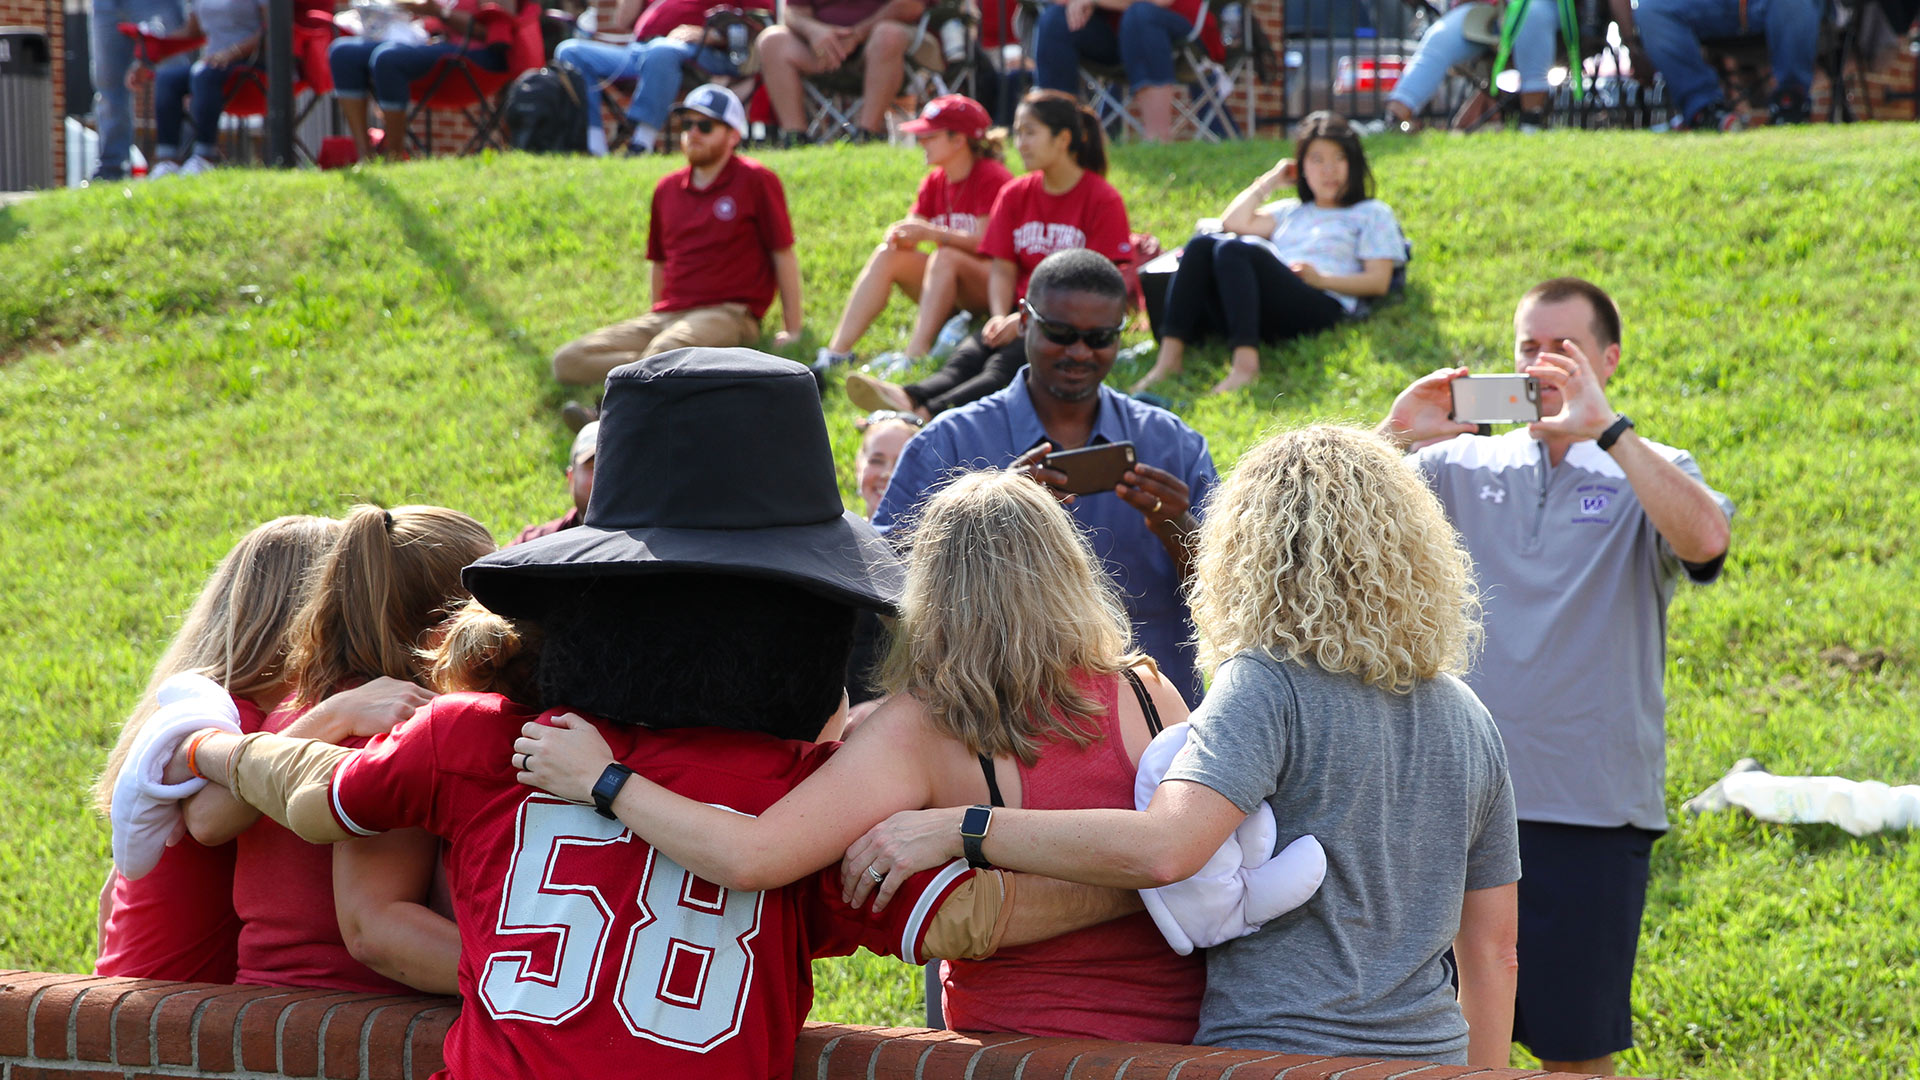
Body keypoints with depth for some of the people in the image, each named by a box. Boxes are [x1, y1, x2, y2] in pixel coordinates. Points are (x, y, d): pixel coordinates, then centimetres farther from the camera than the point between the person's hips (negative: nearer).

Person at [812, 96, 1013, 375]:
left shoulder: (992, 178, -11)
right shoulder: (934, 183, 11)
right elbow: (913, 230, 5)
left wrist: (932, 233, -28)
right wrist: (900, 235, -20)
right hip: (950, 291, 7)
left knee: (946, 256, -35)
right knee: (887, 254, -12)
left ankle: (915, 355, -46)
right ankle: (837, 351, -23)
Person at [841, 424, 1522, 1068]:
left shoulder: (1268, 688, -12)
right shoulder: (1466, 718, 9)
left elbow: (1162, 849, -29)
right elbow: (1493, 953, 11)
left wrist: (956, 829, -25)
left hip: (1278, 1052, -7)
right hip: (1432, 1055, 7)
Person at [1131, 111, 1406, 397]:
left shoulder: (1372, 213, 24)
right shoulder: (1291, 212, 38)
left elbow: (1379, 282, 9)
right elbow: (1233, 222, 22)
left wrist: (1321, 279, -6)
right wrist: (1269, 181, 28)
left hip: (1323, 306, -5)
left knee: (1235, 250, -31)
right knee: (1203, 244, -21)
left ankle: (1245, 363, -51)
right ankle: (1170, 354, -36)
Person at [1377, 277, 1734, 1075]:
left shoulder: (1648, 475, 2)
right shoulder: (1462, 466, 8)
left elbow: (1704, 539, -20)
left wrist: (1603, 426, -21)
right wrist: (1394, 435, -11)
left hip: (1590, 808, -2)